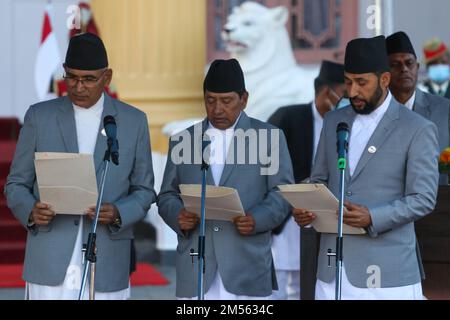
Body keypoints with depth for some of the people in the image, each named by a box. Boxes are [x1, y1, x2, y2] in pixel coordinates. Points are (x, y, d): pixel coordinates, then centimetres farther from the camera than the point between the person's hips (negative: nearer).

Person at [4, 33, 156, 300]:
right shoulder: (39, 116, 5)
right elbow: (16, 184, 9)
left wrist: (117, 213, -12)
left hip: (106, 266, 1)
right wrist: (31, 211, -13)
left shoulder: (134, 121, 6)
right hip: (51, 264, 0)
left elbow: (144, 190, 9)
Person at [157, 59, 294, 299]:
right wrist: (178, 216, -6)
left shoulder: (269, 137, 8)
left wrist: (257, 219, -14)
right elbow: (167, 195, 16)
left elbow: (282, 193, 5)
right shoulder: (183, 141, 15)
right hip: (195, 269, 2)